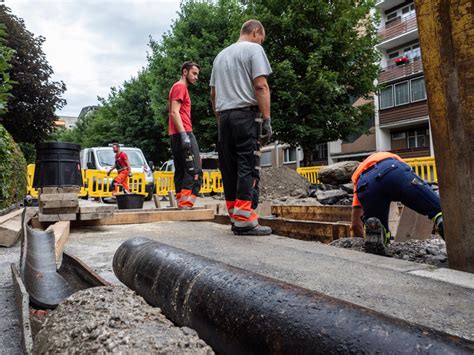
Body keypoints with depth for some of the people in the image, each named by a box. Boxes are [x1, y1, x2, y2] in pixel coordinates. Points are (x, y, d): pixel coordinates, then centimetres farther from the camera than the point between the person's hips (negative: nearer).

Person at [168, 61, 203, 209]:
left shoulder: (179, 88, 27)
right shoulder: (180, 86, -4)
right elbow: (174, 112, -16)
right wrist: (184, 134, -24)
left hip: (176, 135, 11)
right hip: (183, 133, -11)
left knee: (181, 171, 7)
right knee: (194, 171, -15)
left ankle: (181, 202, 8)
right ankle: (185, 203, -20)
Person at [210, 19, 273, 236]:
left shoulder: (221, 55, 25)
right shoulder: (253, 49, 3)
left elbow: (213, 93, 21)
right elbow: (260, 86, -10)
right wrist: (267, 119, -12)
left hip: (224, 116, 7)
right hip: (246, 114, -7)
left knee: (229, 168, 6)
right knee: (247, 168, -9)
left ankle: (235, 217, 9)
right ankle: (244, 221, -12)